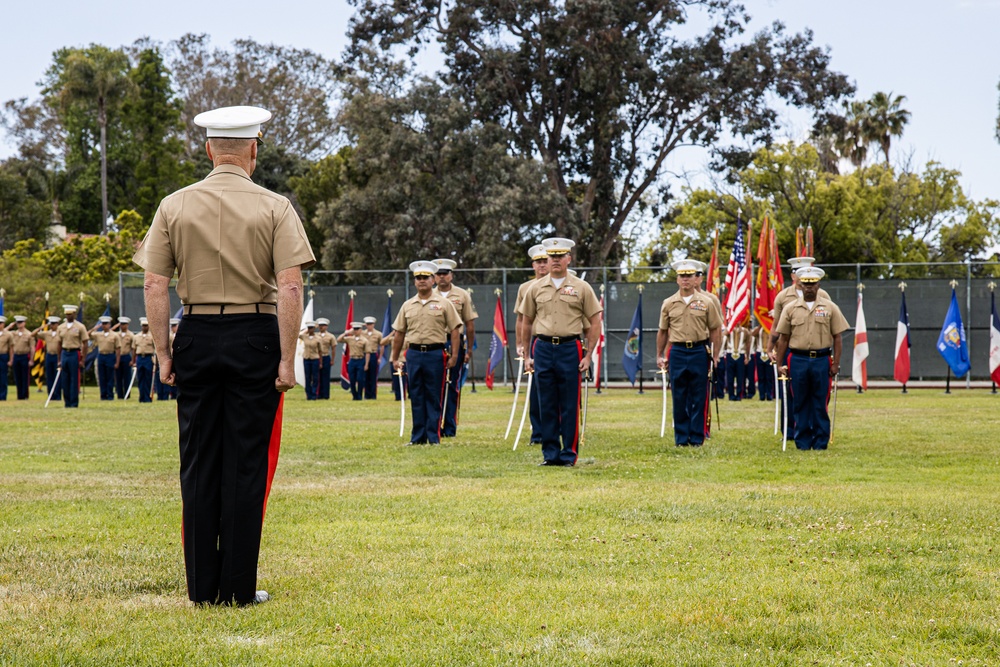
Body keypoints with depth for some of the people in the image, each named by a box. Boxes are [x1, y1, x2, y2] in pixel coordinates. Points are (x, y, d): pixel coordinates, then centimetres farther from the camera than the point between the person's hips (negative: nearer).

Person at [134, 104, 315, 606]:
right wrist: (287, 359, -8)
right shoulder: (274, 208, -4)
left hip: (197, 339, 2)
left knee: (198, 465, 9)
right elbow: (290, 289, -11)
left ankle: (202, 587, 12)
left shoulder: (174, 207, 3)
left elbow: (155, 287, 0)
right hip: (254, 338, -2)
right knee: (247, 465, 3)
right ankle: (240, 588, 6)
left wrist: (164, 353, 5)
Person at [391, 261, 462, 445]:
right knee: (416, 397, 6)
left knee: (434, 398, 0)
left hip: (435, 354, -3)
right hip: (414, 354, 3)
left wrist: (454, 356, -7)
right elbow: (399, 333, 15)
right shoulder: (407, 305, 11)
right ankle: (417, 436, 11)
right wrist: (395, 358, 13)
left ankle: (433, 436, 4)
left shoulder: (444, 304, 1)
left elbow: (455, 330, 0)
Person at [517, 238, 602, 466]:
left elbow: (595, 323, 3)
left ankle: (569, 454, 8)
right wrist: (527, 356, 9)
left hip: (570, 349, -2)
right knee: (547, 405, 5)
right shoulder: (536, 288, 9)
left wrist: (588, 356, -4)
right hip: (543, 349, 2)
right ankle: (550, 453, 12)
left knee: (570, 406, 0)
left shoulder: (581, 288, 2)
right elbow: (526, 323, 14)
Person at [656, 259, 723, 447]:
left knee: (699, 399, 2)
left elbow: (715, 330, 4)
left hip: (700, 352, -1)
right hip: (677, 352, 1)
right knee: (679, 399, 3)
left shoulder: (706, 302, 2)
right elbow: (663, 331, 14)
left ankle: (697, 438, 8)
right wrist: (660, 355, 12)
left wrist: (715, 356, -1)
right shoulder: (668, 303, 7)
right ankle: (681, 438, 10)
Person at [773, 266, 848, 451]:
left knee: (820, 404, 2)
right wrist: (780, 364, 4)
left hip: (822, 361, -1)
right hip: (798, 361, 1)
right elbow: (783, 339, 9)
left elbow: (837, 338, 4)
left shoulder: (830, 308, 4)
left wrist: (836, 363, -3)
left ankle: (820, 442, 9)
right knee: (801, 404, 5)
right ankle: (802, 441, 11)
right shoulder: (790, 308, 7)